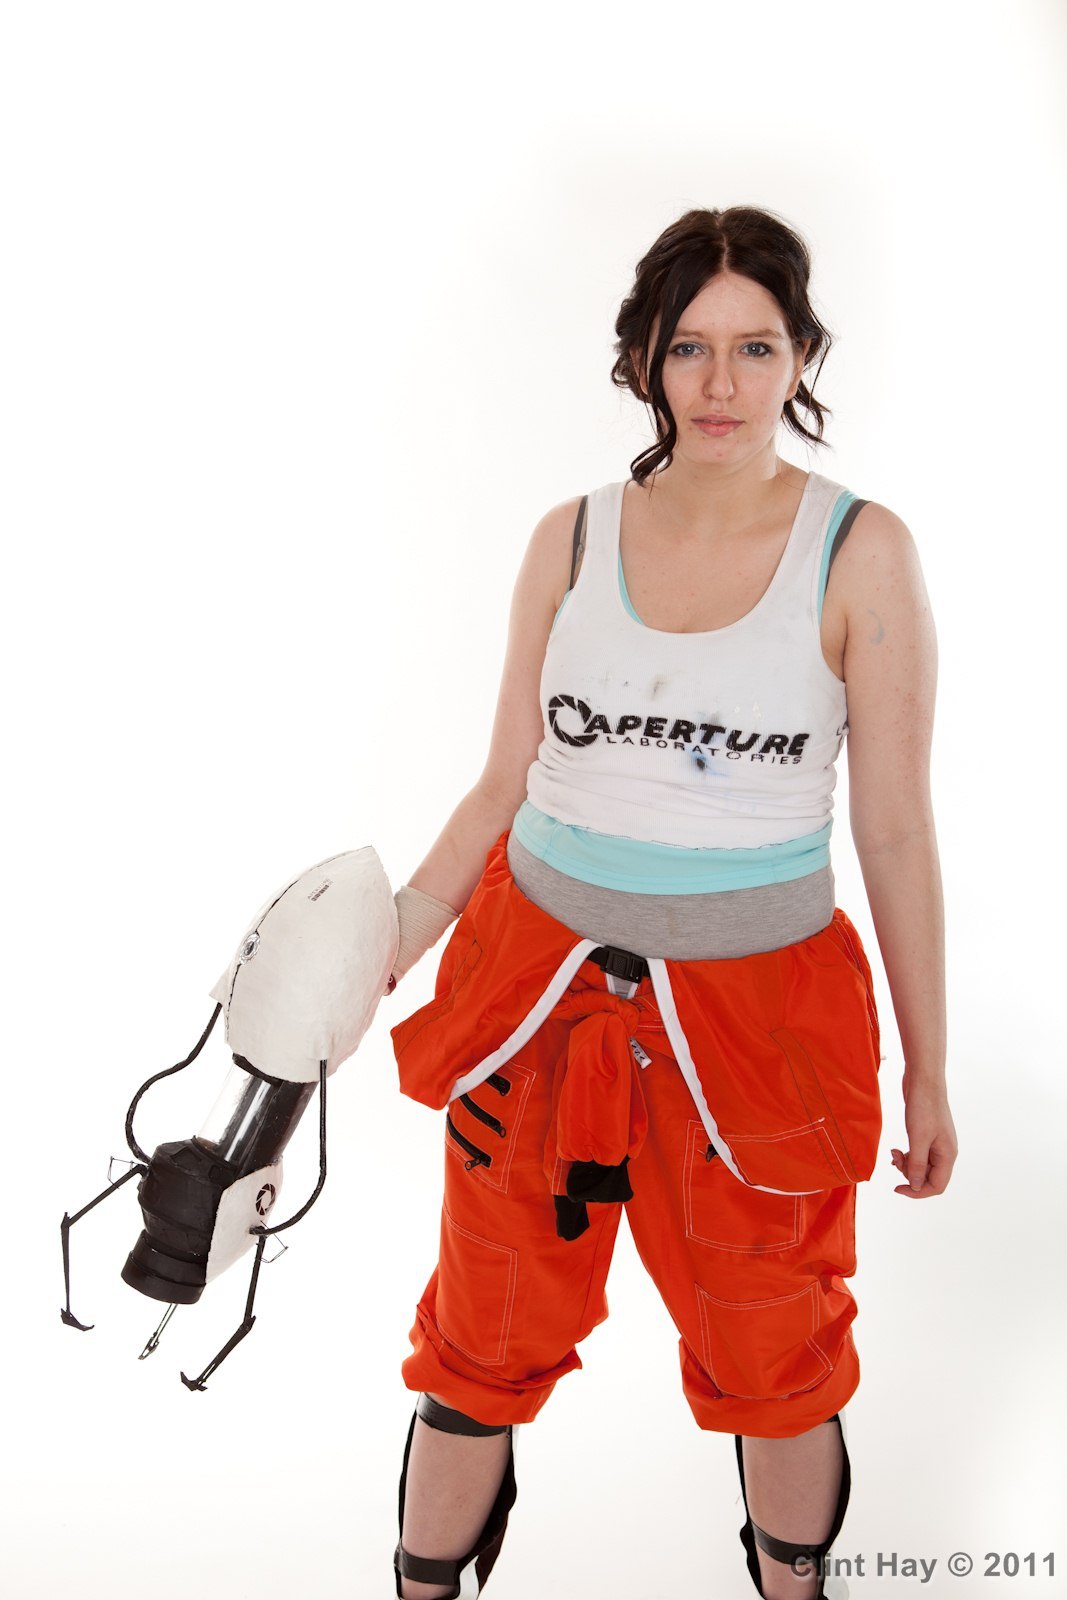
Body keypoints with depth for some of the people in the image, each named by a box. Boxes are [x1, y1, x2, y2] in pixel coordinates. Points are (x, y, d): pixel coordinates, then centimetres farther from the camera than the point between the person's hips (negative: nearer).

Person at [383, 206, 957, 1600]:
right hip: (542, 980, 2)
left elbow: (896, 830, -3)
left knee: (771, 1352, 16)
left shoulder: (859, 554, -6)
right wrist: (391, 937, -4)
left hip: (756, 1003, -1)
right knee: (484, 1340, 14)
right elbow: (506, 785, 6)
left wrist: (928, 1069, 1)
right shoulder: (572, 540, 1)